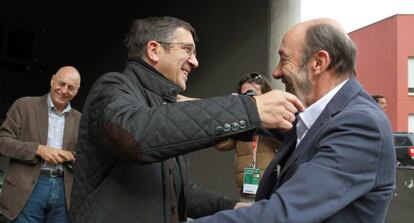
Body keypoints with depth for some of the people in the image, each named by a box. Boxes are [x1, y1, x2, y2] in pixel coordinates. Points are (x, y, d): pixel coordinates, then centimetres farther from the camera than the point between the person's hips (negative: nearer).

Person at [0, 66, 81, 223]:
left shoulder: (79, 119, 11)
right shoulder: (24, 105, 2)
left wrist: (71, 156, -10)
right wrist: (38, 149, -15)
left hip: (63, 189, 3)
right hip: (27, 188, -3)